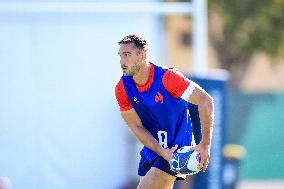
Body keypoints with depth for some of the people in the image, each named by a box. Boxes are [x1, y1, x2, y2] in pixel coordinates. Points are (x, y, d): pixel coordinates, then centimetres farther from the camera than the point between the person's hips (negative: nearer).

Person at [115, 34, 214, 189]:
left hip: (177, 147, -6)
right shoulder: (122, 88, -7)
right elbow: (136, 127, -6)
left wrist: (205, 144, -27)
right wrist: (163, 152, -21)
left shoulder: (166, 78, -22)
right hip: (151, 150, 6)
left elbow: (205, 101, -21)